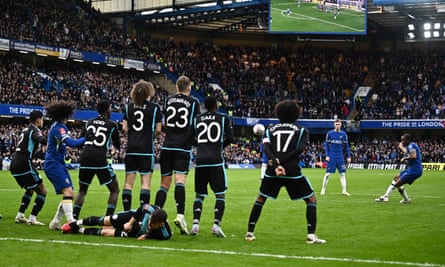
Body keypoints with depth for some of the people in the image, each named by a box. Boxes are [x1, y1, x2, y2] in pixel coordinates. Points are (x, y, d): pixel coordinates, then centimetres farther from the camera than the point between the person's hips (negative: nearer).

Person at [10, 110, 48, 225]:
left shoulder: (26, 130, 19)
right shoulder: (34, 130, -7)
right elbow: (42, 140, -30)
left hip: (14, 165, 9)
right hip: (25, 165, -9)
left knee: (30, 190, 26)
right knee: (42, 191, -2)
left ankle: (20, 216, 21)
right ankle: (32, 218, -8)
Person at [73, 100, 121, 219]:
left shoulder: (89, 122, 17)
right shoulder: (112, 125, 6)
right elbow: (118, 146, 15)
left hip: (85, 157, 4)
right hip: (100, 159, -4)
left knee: (82, 190, 20)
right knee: (114, 190, 10)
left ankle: (73, 218, 6)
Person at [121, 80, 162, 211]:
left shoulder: (129, 107, 6)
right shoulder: (154, 108, -4)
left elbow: (124, 128, 4)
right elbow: (158, 129, -4)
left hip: (131, 147, 3)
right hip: (146, 148, -3)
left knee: (128, 181, 6)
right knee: (146, 181, -2)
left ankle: (126, 212, 5)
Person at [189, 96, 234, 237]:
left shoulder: (196, 119, 11)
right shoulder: (223, 118, 4)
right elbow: (230, 138, -1)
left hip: (200, 161, 3)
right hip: (216, 161, -3)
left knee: (199, 195, 12)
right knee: (220, 194, 4)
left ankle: (195, 223, -4)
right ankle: (216, 224, -10)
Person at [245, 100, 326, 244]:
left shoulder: (270, 130, 17)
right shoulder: (301, 131, 13)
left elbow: (266, 148, -2)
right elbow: (300, 149, -6)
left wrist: (276, 164, -14)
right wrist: (281, 161, -9)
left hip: (272, 171, 2)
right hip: (292, 171, -2)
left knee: (260, 199, 22)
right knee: (311, 199, 11)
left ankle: (250, 232, 18)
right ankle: (311, 235, 0)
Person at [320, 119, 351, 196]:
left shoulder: (343, 134, 5)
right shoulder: (329, 133, -1)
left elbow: (346, 146, 10)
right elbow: (327, 145, 2)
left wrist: (348, 157, 7)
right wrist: (327, 156, -6)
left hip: (340, 157, 2)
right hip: (331, 157, -2)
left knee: (342, 174, 0)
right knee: (328, 174, -2)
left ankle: (344, 191, 3)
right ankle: (323, 190, 8)